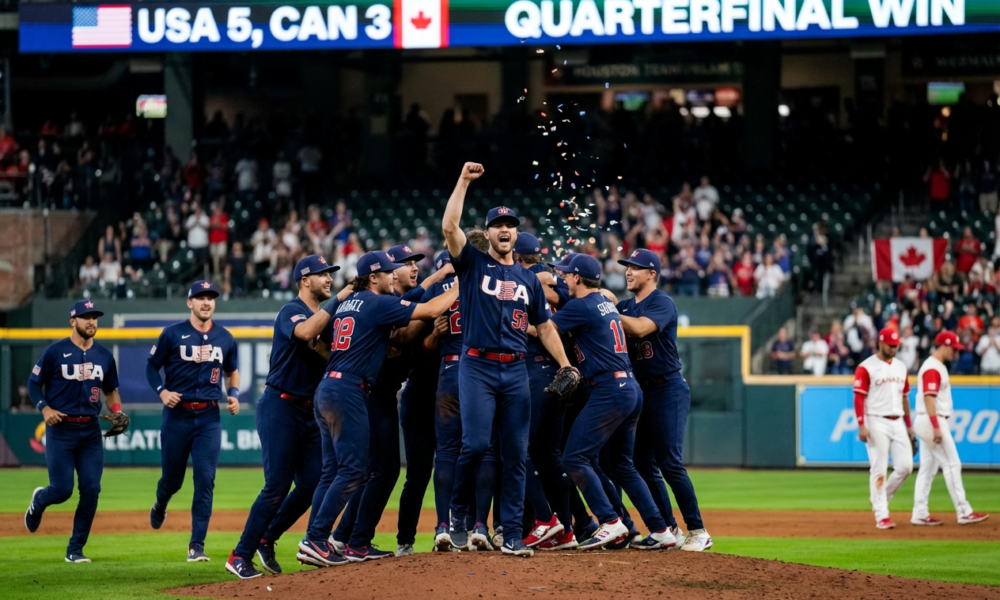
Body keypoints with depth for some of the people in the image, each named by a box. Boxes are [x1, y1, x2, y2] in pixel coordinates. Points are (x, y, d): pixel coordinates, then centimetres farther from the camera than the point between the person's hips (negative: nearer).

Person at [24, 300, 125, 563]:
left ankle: (75, 549, 7)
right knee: (62, 490, -8)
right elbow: (33, 383, 1)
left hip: (91, 431, 4)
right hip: (61, 430, -4)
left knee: (91, 490, -4)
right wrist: (44, 408, -15)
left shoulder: (104, 355, 9)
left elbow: (110, 390, 20)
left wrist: (117, 411, 1)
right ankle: (38, 501, 30)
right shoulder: (55, 352, -4)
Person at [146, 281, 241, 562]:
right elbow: (152, 366, 5)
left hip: (209, 417, 1)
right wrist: (161, 391, -12)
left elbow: (232, 371, 22)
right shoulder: (173, 334, -2)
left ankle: (197, 546, -8)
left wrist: (234, 394, 4)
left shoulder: (225, 338, 7)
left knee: (205, 480, -10)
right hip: (177, 415, -1)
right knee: (172, 478, 8)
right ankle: (160, 506, 46)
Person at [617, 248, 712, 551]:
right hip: (642, 392, 9)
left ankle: (698, 531, -10)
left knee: (669, 464, -14)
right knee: (643, 464, 7)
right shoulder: (626, 306, 14)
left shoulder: (662, 303, -10)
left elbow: (640, 328, -27)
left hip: (668, 390, -9)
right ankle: (669, 530, 14)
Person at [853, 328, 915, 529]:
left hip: (898, 423, 6)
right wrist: (861, 426, -19)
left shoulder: (900, 367, 14)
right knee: (879, 470, -6)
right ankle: (881, 515, -3)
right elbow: (859, 398, -10)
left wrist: (909, 425, 17)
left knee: (905, 466, -1)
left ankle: (881, 498, 20)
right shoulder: (866, 368, -6)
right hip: (877, 423, -6)